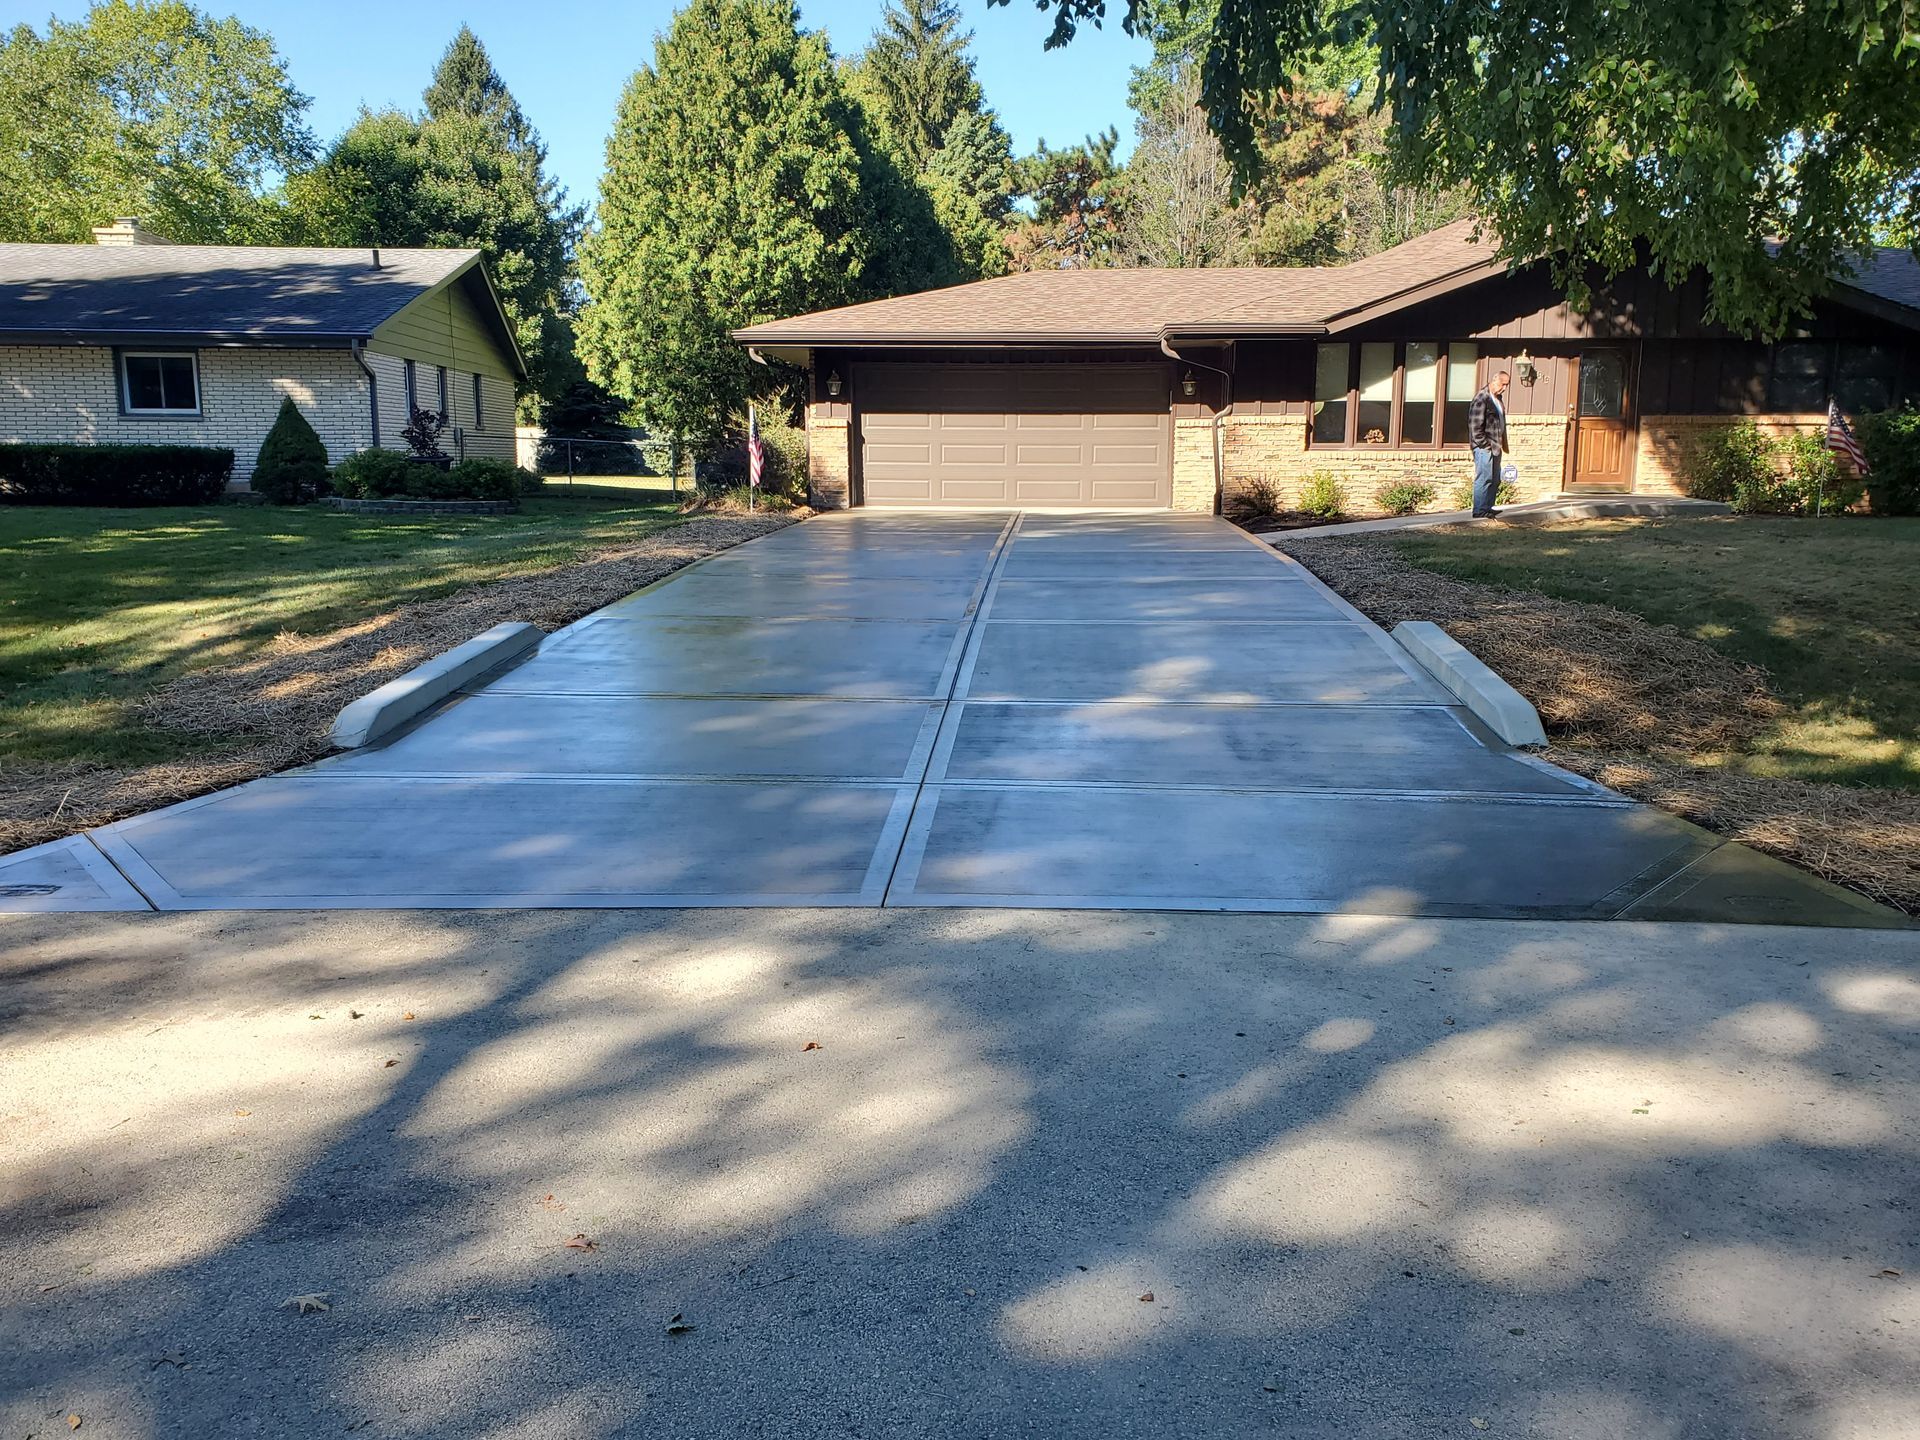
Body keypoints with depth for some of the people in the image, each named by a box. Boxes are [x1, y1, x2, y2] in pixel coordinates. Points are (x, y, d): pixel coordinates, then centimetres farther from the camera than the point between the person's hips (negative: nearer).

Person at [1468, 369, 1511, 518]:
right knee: (1484, 478, -8)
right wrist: (1484, 444, -18)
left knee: (1495, 480, 13)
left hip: (1495, 447, 10)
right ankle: (1479, 511, -4)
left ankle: (1487, 508, 21)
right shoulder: (1482, 398, -14)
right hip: (1484, 447, -10)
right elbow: (1475, 424, -18)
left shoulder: (1498, 398, 16)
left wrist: (1502, 444, 16)